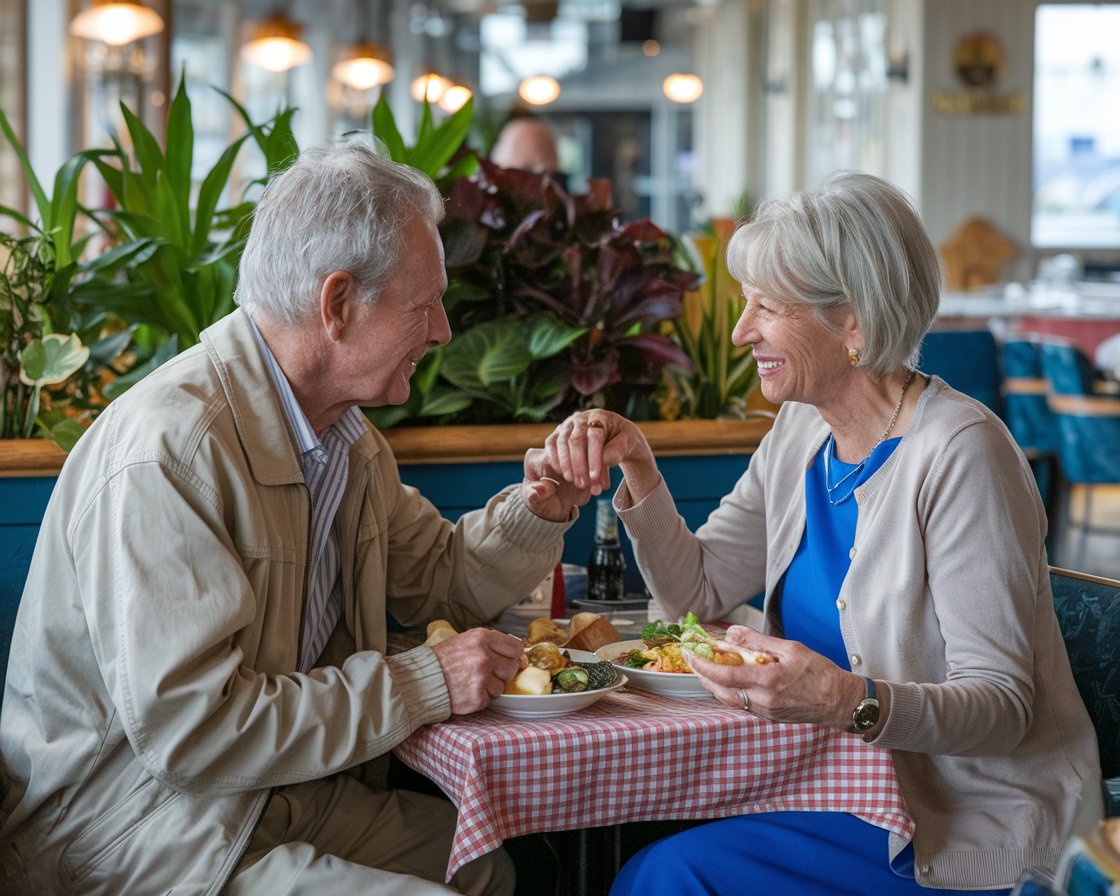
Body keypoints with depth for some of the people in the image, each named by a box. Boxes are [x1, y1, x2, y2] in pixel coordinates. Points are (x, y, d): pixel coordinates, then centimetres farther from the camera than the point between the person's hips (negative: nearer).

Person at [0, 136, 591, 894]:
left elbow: (443, 580, 19)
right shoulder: (168, 448, -24)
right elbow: (190, 728, -28)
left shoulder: (346, 432, 8)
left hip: (294, 795, 9)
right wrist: (422, 685, -22)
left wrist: (539, 511, -1)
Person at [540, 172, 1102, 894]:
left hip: (972, 821, -7)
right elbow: (697, 590, 10)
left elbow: (1005, 703, -22)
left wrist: (851, 702, -39)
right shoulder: (803, 434, 4)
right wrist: (636, 466, -5)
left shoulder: (960, 453, -21)